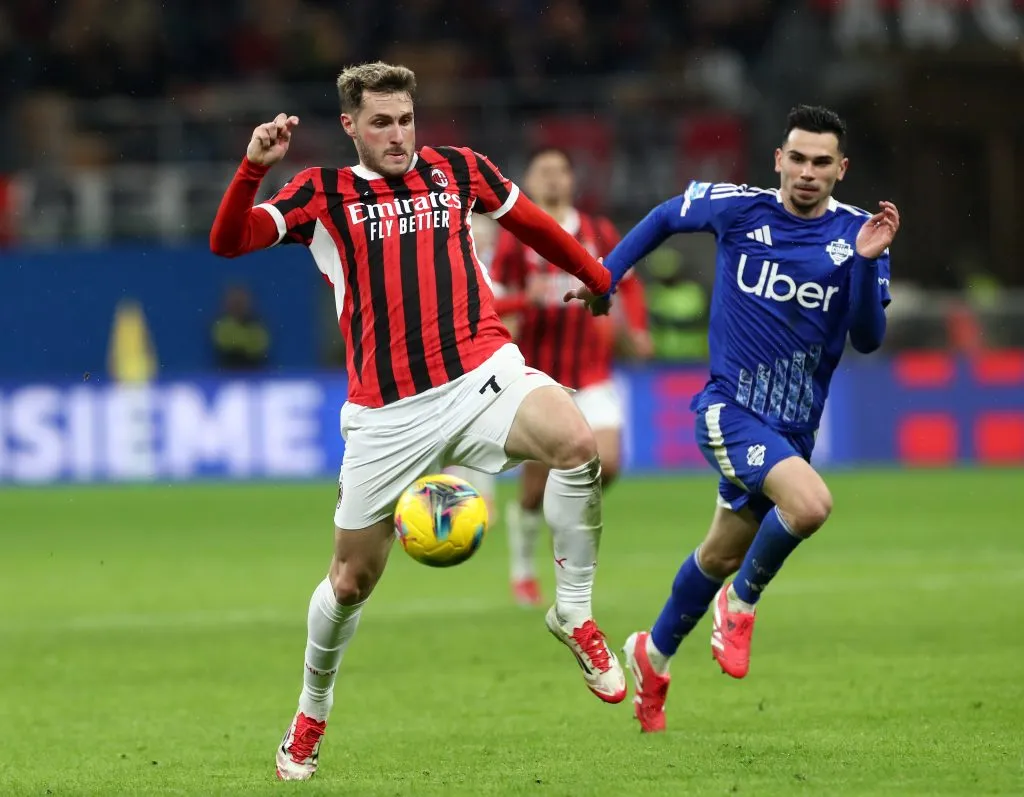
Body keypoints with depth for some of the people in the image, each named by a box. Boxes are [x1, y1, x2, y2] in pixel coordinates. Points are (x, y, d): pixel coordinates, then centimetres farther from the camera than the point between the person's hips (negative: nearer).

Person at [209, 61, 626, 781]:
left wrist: (602, 279, 32)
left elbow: (534, 225, 25)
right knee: (352, 580, 7)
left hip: (481, 374, 0)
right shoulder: (321, 195, 3)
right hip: (387, 414, 0)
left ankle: (574, 614, -12)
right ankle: (312, 712, 34)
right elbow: (227, 242, -9)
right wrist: (255, 167, -24)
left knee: (576, 442, -30)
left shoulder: (457, 170, 9)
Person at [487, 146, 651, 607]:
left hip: (592, 377, 2)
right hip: (538, 376, -2)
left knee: (606, 464, -16)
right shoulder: (516, 240, -3)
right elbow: (489, 302, -5)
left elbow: (628, 283, 20)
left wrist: (636, 330, 4)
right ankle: (522, 567, 22)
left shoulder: (600, 235, 6)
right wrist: (526, 298, -23)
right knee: (537, 479, -3)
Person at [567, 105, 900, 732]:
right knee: (811, 503, -30)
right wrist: (606, 274, 12)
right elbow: (667, 217, 13)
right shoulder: (740, 208, -7)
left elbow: (867, 339, -8)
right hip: (730, 407, -4)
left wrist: (867, 261, -22)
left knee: (721, 556, 17)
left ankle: (654, 656, 43)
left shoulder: (856, 233, -4)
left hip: (794, 424, 4)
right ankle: (741, 603, -2)